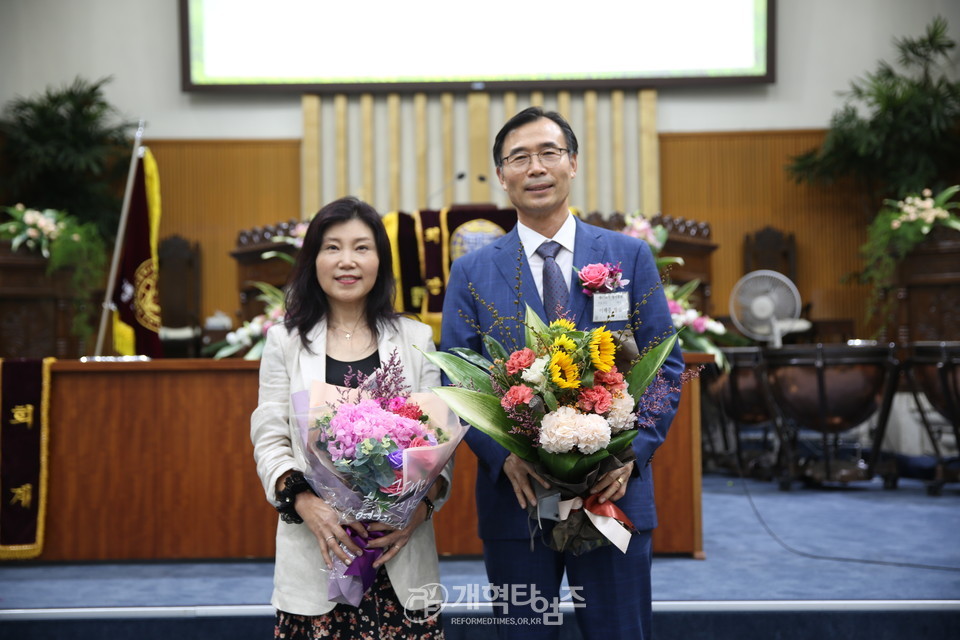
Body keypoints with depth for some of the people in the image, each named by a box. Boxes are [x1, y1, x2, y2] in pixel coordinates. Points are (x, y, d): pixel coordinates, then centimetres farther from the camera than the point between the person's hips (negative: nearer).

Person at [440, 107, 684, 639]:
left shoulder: (629, 256, 4)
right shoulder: (472, 272, 4)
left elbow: (666, 366, 3)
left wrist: (633, 452, -11)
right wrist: (504, 457, -14)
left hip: (614, 491, 0)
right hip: (515, 497, 0)